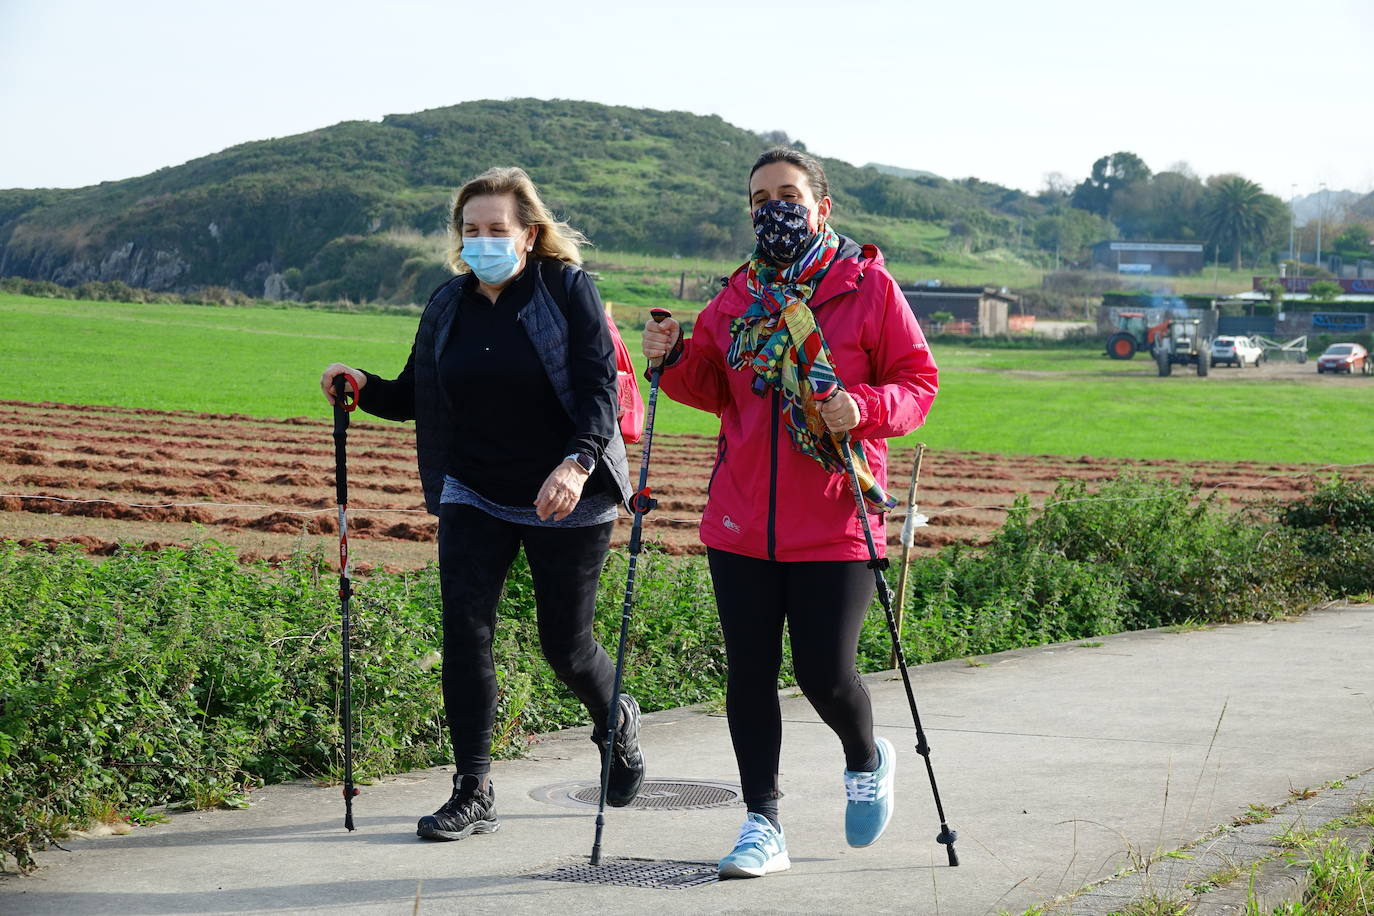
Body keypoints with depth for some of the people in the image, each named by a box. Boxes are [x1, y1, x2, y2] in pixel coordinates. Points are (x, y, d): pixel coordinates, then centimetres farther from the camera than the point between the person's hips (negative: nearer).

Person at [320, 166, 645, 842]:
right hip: (473, 498, 4)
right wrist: (362, 388, -8)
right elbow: (414, 396, 13)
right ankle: (472, 793, -4)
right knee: (464, 631, -10)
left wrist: (577, 462, -31)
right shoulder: (448, 305, 6)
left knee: (565, 645, 5)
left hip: (565, 500, -4)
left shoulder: (567, 290, -8)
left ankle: (617, 721, 39)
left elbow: (601, 387, -15)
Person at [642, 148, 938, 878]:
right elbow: (711, 388, 19)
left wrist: (865, 406, -21)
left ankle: (866, 762, 29)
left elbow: (917, 382, -2)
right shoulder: (737, 295, 10)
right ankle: (762, 825, 16)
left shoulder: (869, 287, -2)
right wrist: (674, 360, -2)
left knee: (824, 673, -4)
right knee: (749, 674, 5)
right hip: (741, 523, 4)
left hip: (835, 524, -4)